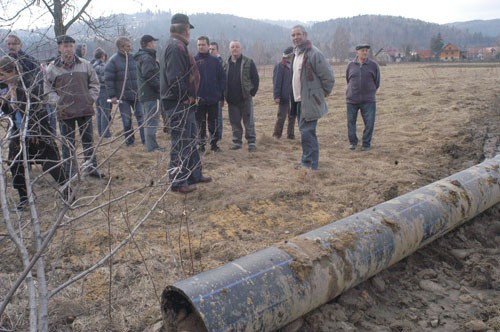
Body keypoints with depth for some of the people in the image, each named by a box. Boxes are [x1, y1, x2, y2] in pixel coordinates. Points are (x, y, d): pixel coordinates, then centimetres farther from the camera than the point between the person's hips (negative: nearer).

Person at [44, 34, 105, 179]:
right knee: (67, 143, 6)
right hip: (65, 111, -1)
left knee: (88, 140, 10)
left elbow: (94, 83, 9)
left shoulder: (85, 64, 3)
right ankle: (70, 172, 16)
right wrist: (57, 102, -7)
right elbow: (48, 88, 4)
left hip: (85, 109, 1)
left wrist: (91, 99, -1)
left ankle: (92, 167, 21)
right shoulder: (52, 68, -1)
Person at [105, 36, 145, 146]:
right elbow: (108, 79, -7)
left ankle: (145, 139, 7)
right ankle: (129, 139, 18)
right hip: (122, 96, -3)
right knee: (126, 119, 4)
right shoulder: (113, 60, -5)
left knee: (141, 116, 1)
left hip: (137, 94, 3)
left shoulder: (133, 58, 7)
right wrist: (112, 95, -12)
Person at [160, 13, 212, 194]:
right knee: (180, 143, -3)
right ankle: (178, 182, 5)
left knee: (190, 140, 19)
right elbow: (175, 78, -26)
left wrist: (190, 97, 11)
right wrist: (187, 97, -15)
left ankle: (194, 174, 30)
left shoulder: (176, 46, 17)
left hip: (184, 104, 11)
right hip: (179, 104, -11)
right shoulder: (176, 47, -17)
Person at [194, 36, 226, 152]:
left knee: (214, 122, 8)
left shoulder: (215, 61, 5)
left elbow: (222, 77, 5)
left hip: (213, 98, 2)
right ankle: (201, 144, 15)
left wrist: (220, 93, -2)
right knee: (200, 123, 6)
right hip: (199, 98, -2)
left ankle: (214, 143, 19)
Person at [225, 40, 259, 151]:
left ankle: (251, 142, 7)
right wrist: (224, 95, 6)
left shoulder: (249, 62, -1)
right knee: (234, 122, 9)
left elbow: (255, 78, -1)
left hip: (246, 98, -3)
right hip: (231, 99, 3)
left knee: (249, 122, 0)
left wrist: (253, 92, -5)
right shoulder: (226, 64, 8)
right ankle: (236, 142, 18)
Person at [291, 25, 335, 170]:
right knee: (306, 131, 15)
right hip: (301, 100, 9)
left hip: (310, 101, -9)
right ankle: (310, 162, 24)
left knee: (306, 132, -9)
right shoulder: (298, 53, 15)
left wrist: (322, 93, -5)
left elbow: (328, 77, -16)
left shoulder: (314, 53, -15)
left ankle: (309, 163, -1)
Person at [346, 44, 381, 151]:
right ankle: (353, 142, 24)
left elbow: (377, 82, 9)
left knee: (369, 123, -2)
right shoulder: (351, 65, 4)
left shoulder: (373, 65, 1)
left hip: (368, 100, -1)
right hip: (352, 99, 1)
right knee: (351, 122, 8)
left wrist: (370, 92, 10)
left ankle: (366, 144, 11)